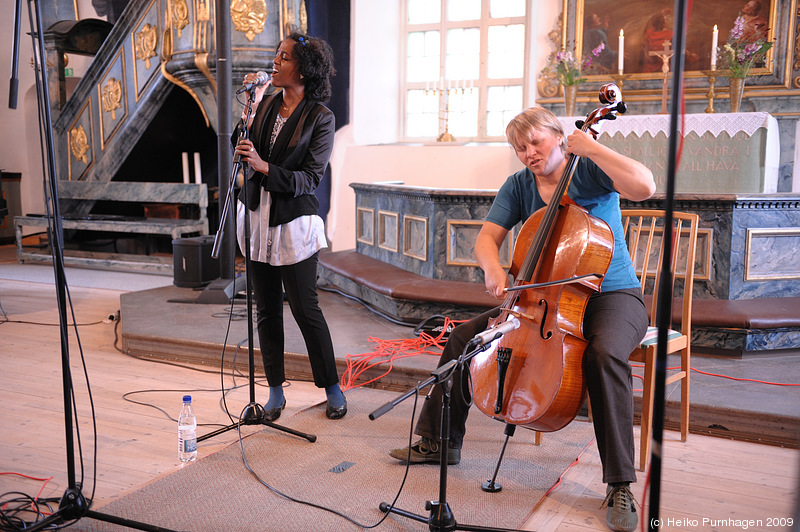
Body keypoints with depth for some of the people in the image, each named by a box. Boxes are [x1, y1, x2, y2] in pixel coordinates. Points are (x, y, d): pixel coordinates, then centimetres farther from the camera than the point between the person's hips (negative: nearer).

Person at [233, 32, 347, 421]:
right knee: (266, 309, 10)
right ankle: (275, 392, 23)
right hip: (258, 217, 5)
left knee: (305, 308, 1)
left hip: (293, 224, -5)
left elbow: (310, 178, -13)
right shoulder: (267, 104, 7)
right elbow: (243, 150, 6)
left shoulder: (320, 118, -8)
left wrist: (264, 167, -22)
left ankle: (332, 388, 19)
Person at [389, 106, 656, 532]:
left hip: (611, 296, -5)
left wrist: (591, 147, -22)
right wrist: (492, 268, -24)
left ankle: (620, 486, -25)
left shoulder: (590, 171, -8)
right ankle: (439, 442, 10)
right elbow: (486, 238, -3)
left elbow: (644, 186, -27)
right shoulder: (519, 186, 6)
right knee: (465, 336, -7)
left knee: (605, 354, -38)